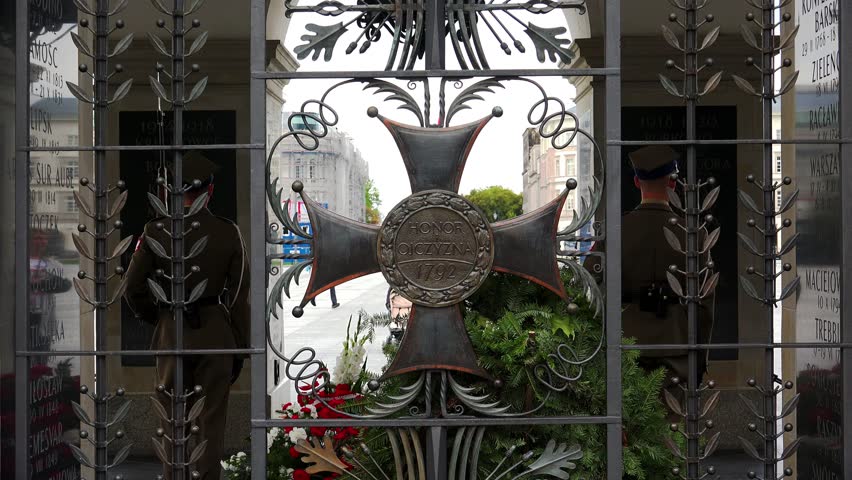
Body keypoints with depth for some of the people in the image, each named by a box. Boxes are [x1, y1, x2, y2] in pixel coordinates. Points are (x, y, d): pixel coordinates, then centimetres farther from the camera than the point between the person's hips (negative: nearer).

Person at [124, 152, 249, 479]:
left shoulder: (155, 231, -4)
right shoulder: (228, 233, -4)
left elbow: (133, 287, -1)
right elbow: (240, 296, -2)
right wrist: (240, 348, 6)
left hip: (171, 333, 0)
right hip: (216, 335, 0)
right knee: (211, 421, 6)